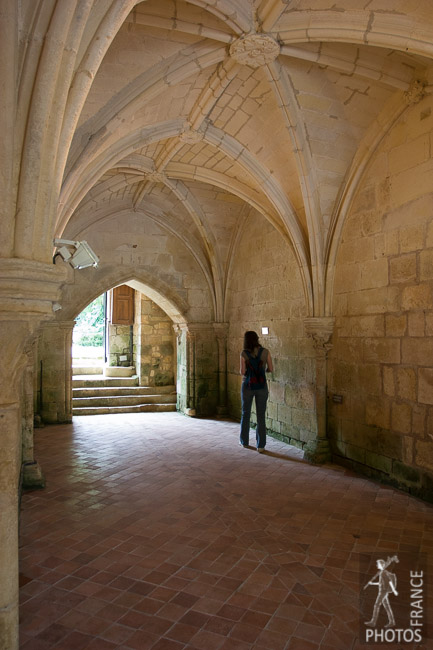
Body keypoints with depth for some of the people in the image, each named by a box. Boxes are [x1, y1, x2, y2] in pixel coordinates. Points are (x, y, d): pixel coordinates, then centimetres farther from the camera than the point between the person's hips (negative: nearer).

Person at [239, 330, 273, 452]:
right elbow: (271, 369, 0)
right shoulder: (265, 352, -4)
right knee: (261, 416, 5)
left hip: (248, 386, 0)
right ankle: (261, 445, 4)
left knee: (245, 414, 17)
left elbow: (242, 372, -10)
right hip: (262, 386, 1)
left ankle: (244, 441, 29)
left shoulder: (244, 353, -8)